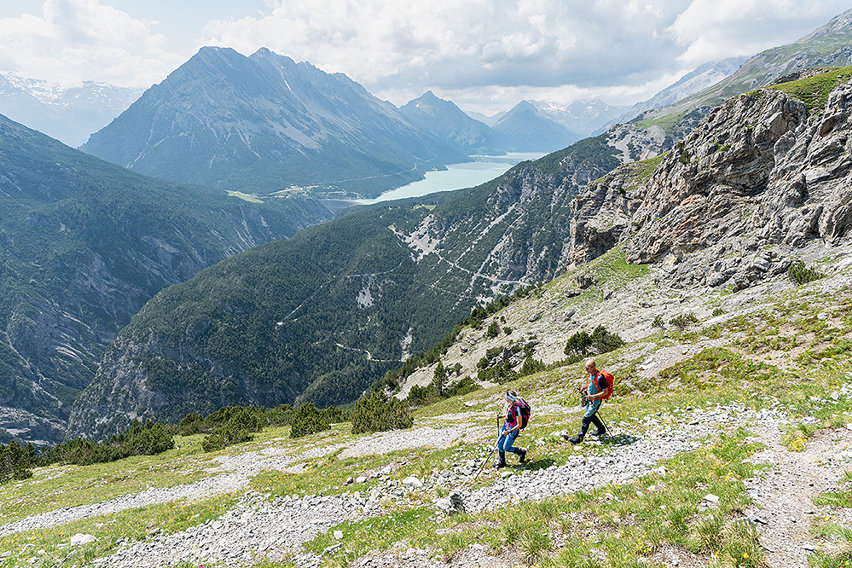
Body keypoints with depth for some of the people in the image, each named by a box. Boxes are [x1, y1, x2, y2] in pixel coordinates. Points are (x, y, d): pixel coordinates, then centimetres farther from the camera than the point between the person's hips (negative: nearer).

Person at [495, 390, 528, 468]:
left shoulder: (517, 408, -28)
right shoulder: (509, 405, -4)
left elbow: (519, 425, -24)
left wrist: (508, 432, -27)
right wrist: (501, 416, 5)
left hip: (513, 429, -8)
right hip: (506, 426, 8)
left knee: (506, 448, 4)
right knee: (499, 444, 10)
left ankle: (521, 452, 27)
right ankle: (502, 462, 29)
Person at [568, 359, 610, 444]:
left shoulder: (600, 378, -29)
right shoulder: (591, 373, -2)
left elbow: (605, 392, -23)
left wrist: (593, 396, -28)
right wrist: (586, 387, 3)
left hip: (596, 400, -9)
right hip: (589, 398, 9)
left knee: (586, 418, -6)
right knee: (591, 415, 24)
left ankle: (579, 437, 2)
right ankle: (601, 429, 45)